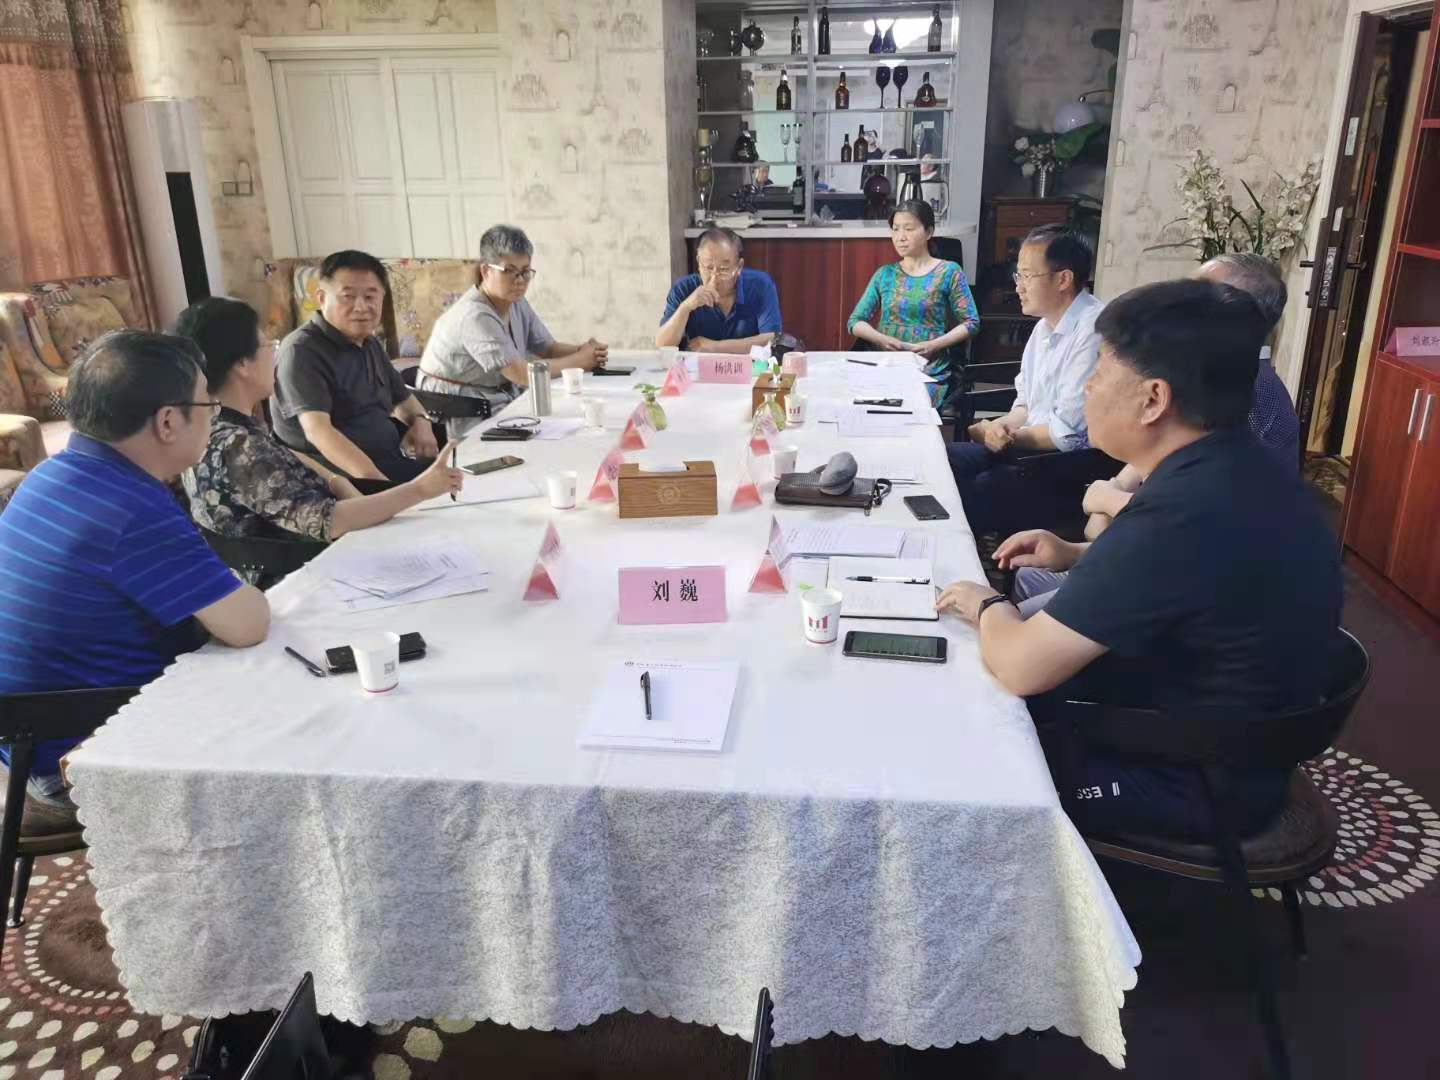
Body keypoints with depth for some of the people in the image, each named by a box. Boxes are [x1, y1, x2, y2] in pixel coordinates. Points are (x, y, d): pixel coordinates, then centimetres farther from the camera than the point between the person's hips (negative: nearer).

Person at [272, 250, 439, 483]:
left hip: (390, 461, 8)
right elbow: (317, 430, -26)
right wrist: (375, 480, -41)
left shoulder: (370, 343, 15)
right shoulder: (302, 350, -12)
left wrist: (420, 421, 4)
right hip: (340, 476, -8)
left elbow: (402, 397, 29)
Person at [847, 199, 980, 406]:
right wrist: (882, 339, -9)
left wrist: (933, 345, -11)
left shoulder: (948, 272, 5)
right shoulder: (885, 274, 14)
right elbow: (855, 322, 11)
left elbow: (971, 323, 3)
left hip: (930, 372, -2)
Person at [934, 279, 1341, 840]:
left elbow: (1020, 666, -29)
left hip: (1191, 783, -8)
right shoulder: (1242, 473, -3)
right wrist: (1078, 556, 6)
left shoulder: (1180, 514, -34)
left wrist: (988, 605, -8)